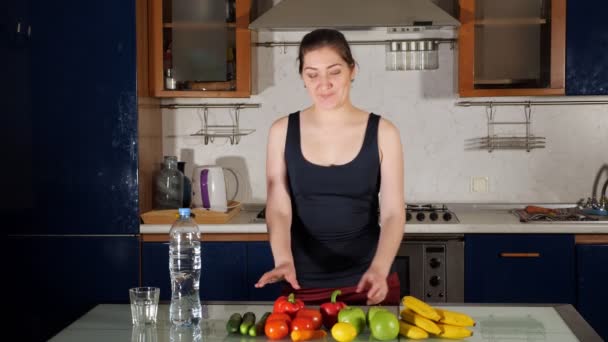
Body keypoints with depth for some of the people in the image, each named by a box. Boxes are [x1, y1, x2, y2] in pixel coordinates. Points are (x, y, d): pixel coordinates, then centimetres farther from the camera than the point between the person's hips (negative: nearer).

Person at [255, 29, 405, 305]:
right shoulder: (283, 131, -2)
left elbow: (393, 212, -9)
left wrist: (379, 269, -26)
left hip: (367, 280, -1)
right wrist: (284, 261, -25)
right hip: (305, 283, 1)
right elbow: (278, 209, -6)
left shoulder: (382, 133, -5)